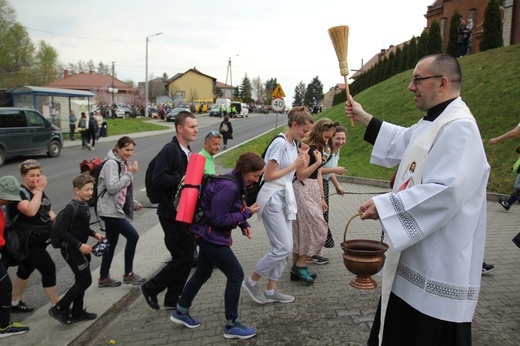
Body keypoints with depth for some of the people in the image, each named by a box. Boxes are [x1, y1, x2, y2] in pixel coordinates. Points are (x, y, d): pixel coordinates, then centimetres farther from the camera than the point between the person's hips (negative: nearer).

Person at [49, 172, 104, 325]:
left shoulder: (85, 205, 5)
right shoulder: (71, 208, -22)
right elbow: (61, 230, -24)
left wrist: (94, 234, 8)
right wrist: (79, 245, -25)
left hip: (80, 248, 9)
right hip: (71, 249, -9)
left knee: (81, 280, 15)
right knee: (85, 280, -5)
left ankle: (77, 312, 28)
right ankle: (59, 309, 8)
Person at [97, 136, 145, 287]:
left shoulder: (123, 163, 14)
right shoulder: (111, 163, -15)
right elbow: (112, 188, -23)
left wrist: (134, 203, 12)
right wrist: (130, 174, -20)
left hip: (116, 210, 9)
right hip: (109, 210, -9)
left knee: (112, 243, 14)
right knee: (133, 236, -9)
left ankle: (104, 278, 25)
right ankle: (128, 274, 4)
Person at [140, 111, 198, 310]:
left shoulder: (187, 152, 14)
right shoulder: (169, 150, -16)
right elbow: (158, 179, -26)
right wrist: (182, 179, -24)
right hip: (172, 214, -9)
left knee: (186, 258, 13)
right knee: (182, 259, -4)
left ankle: (172, 299, 27)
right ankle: (151, 288, 15)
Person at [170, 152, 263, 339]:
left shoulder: (234, 182, 3)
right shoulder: (228, 187, -27)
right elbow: (218, 219, -25)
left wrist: (244, 225, -2)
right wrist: (247, 213, -19)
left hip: (208, 234, 10)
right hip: (210, 235, -10)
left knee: (203, 273, 22)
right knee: (236, 275, -5)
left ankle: (180, 312, 39)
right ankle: (231, 325, 9)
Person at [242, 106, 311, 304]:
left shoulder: (293, 143, 11)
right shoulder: (280, 143, -16)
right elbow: (268, 176, -18)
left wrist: (301, 156, 3)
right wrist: (295, 165, -13)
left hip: (285, 198, 9)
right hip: (272, 199, -9)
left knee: (285, 247, 9)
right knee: (283, 247, -9)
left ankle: (271, 290, 19)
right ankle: (251, 281, 8)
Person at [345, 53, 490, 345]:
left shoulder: (458, 128, -22)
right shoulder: (433, 123, 11)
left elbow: (446, 191, -31)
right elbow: (402, 141, 31)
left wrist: (384, 206, -27)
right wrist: (363, 118, 28)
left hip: (439, 264, -10)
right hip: (420, 256, 11)